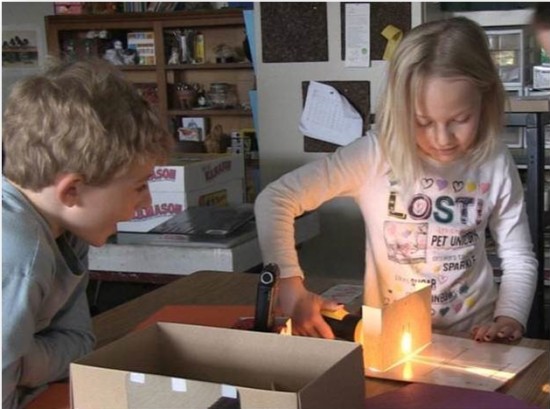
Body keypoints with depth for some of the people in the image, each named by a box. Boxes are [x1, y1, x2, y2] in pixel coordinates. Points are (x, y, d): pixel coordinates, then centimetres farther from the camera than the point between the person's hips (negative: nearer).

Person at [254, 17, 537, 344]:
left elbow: (520, 258, 5)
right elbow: (275, 199, -15)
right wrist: (291, 292, -23)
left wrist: (510, 318, -11)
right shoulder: (377, 155, -13)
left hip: (472, 338, 2)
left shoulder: (496, 165, -5)